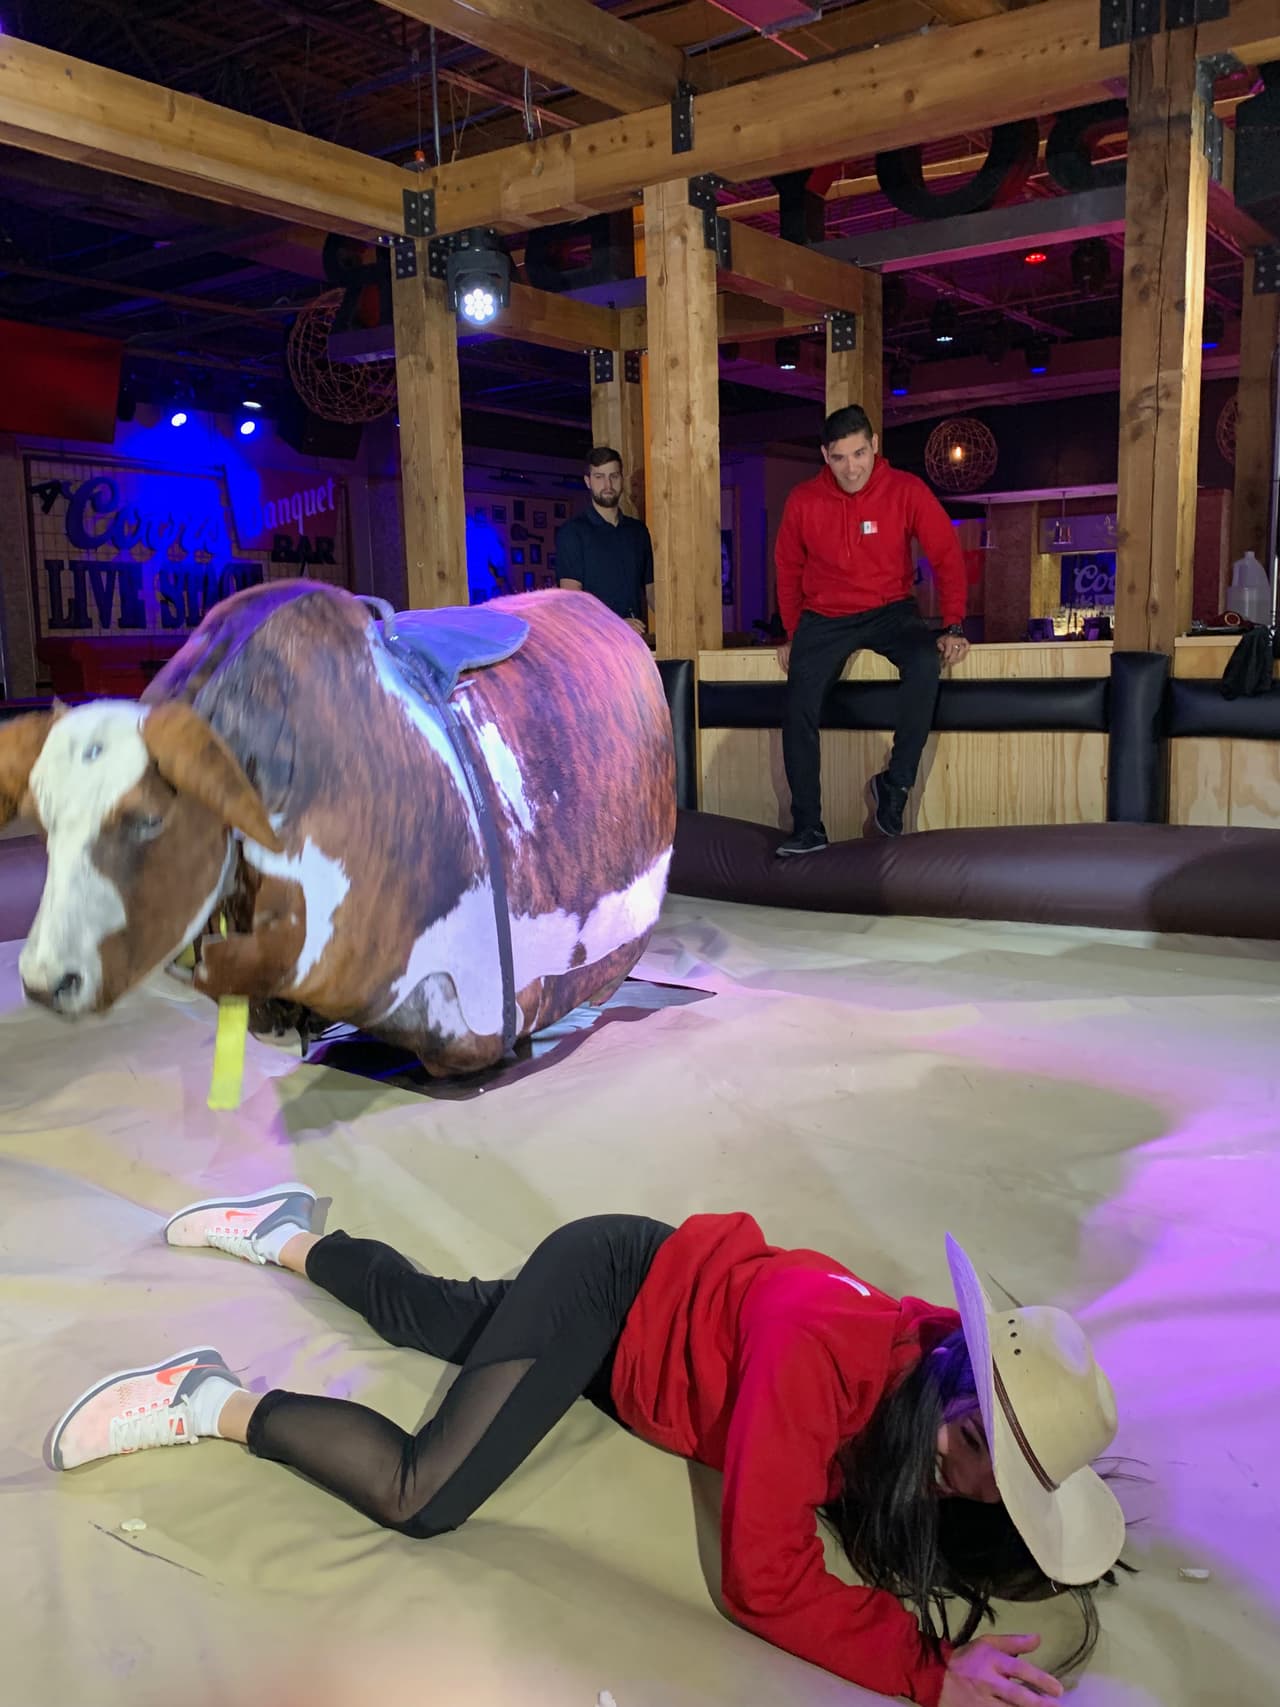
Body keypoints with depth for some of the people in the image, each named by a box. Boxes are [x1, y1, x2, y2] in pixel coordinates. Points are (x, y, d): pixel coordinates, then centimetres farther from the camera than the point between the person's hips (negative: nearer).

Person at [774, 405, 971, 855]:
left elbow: (947, 557, -5)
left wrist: (953, 627, -12)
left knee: (925, 663, -32)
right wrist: (791, 634, 9)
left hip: (890, 611, -1)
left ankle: (895, 783, -15)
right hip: (824, 619, 2)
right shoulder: (803, 501, -4)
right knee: (799, 709, -16)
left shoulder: (907, 491, -9)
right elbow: (788, 569, 10)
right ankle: (807, 827, -5)